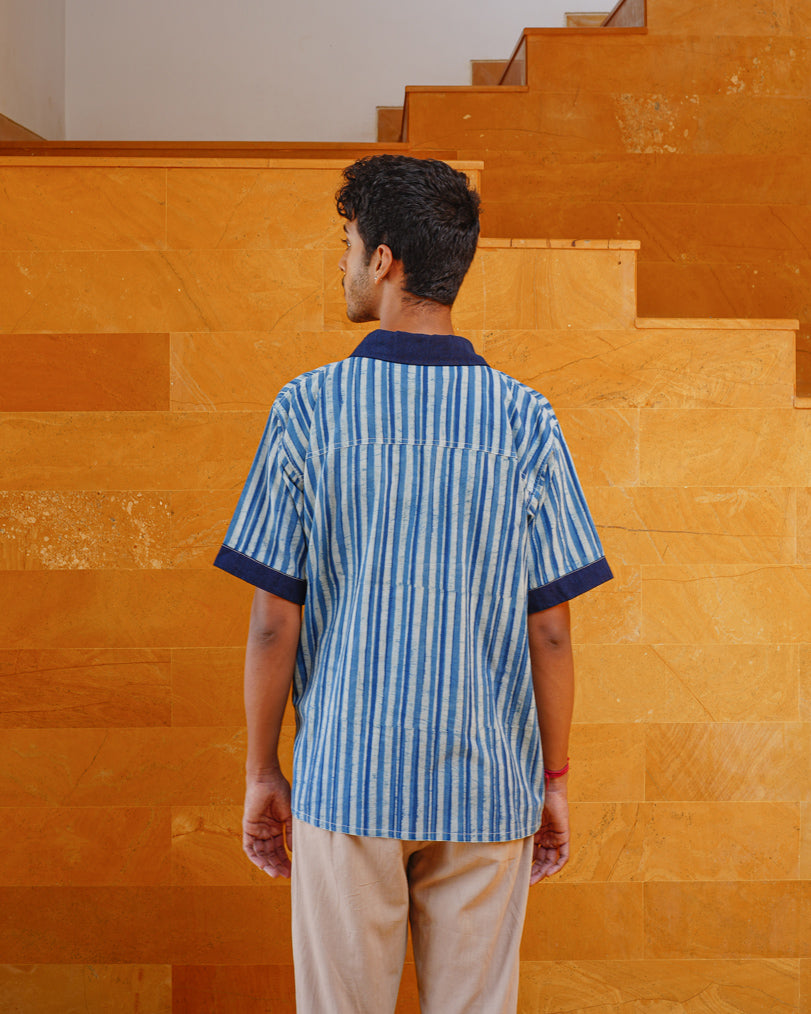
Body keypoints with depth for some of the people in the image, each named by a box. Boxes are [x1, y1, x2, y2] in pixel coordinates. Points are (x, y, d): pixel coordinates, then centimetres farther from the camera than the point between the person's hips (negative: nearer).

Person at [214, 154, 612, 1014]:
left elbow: (273, 622, -6)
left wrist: (261, 773, 6)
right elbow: (551, 630, -3)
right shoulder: (523, 420, -4)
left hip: (346, 782, -1)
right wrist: (555, 780, 9)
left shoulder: (308, 411, -8)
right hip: (488, 784, 1)